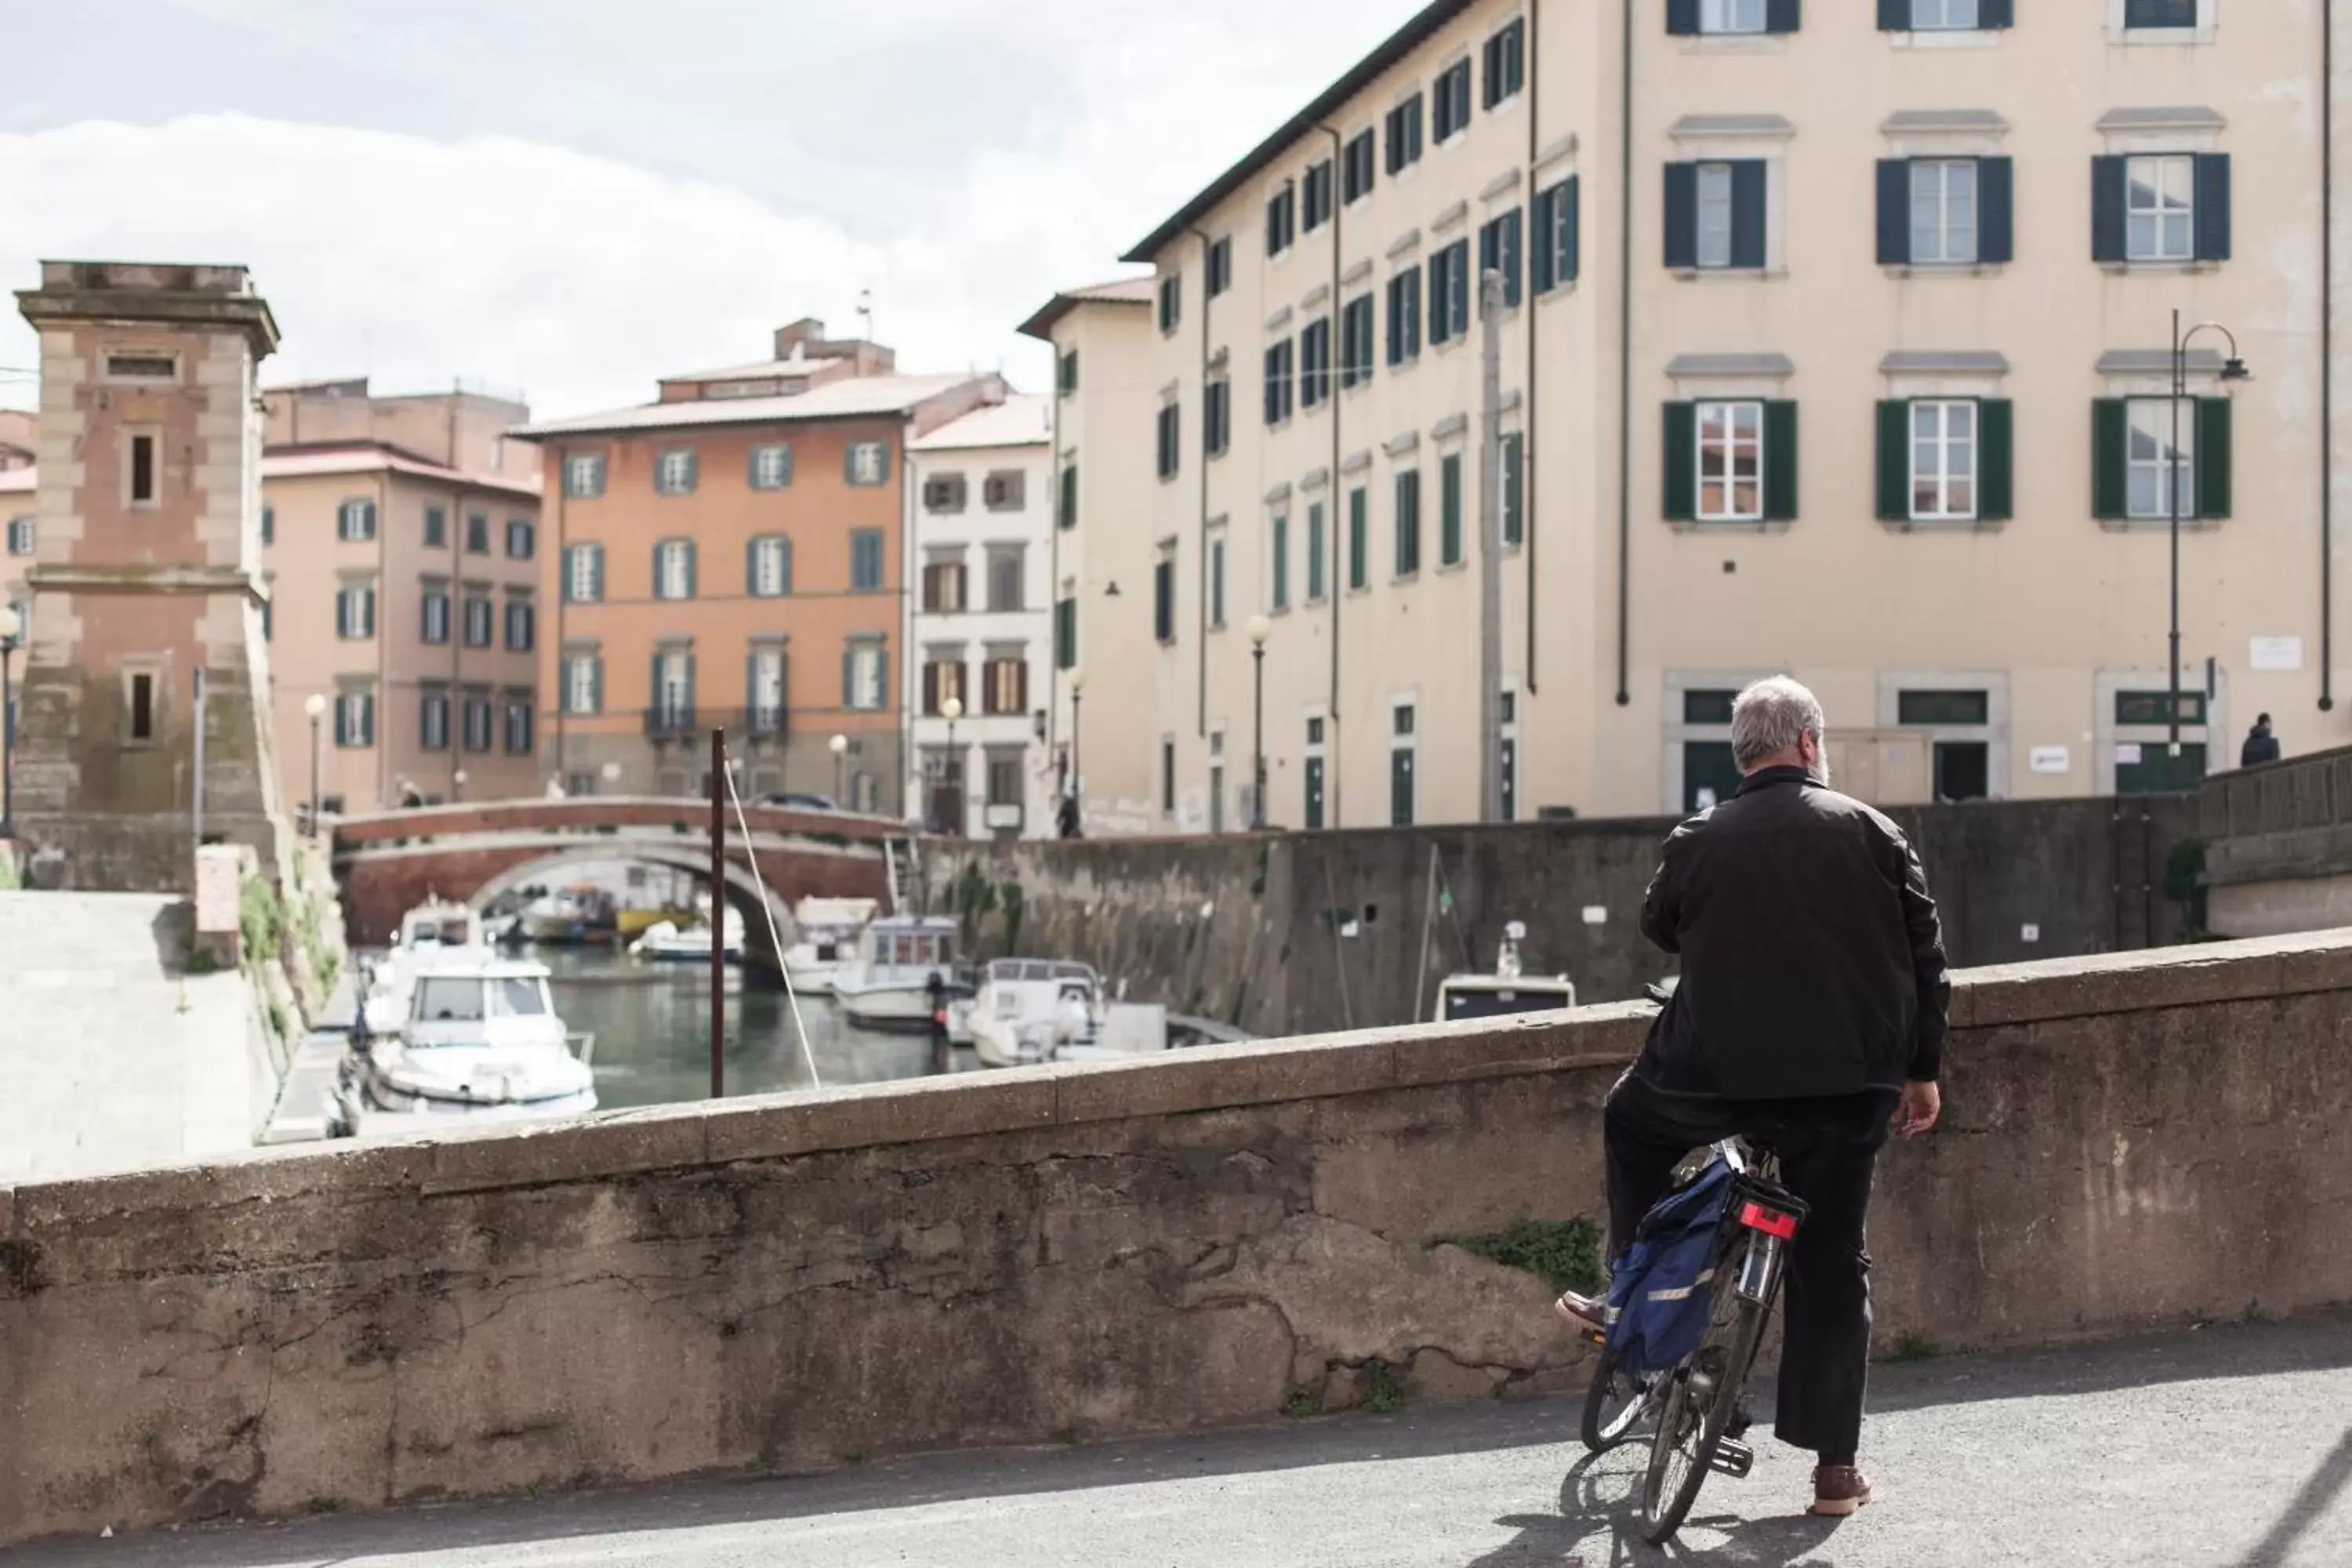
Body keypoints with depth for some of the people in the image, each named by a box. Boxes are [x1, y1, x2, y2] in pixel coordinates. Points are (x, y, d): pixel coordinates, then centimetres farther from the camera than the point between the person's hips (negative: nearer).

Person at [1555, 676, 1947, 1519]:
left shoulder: (1699, 842, -1)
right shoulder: (1872, 832, 2)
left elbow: (1659, 927, 18)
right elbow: (1925, 956, 3)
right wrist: (1922, 1069, 11)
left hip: (1717, 1077, -1)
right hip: (1848, 1087, 1)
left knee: (1632, 1121, 30)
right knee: (1832, 1262, 12)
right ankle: (1835, 1465, 11)